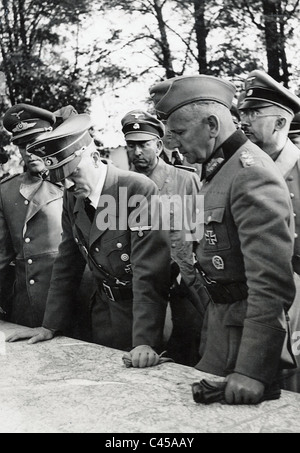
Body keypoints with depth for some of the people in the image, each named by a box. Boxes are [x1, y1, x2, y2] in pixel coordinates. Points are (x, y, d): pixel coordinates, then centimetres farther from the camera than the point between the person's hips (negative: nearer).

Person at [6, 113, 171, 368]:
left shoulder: (140, 190, -23)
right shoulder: (73, 197, -2)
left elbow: (149, 274, -26)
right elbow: (67, 265, 7)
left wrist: (145, 342, -31)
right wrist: (50, 326, 6)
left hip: (145, 310, -6)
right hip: (104, 311, 6)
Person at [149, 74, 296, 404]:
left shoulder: (252, 173, -21)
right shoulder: (217, 170, 9)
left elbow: (272, 283, -27)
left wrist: (252, 371, -29)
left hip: (247, 325, -9)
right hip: (219, 312, 9)